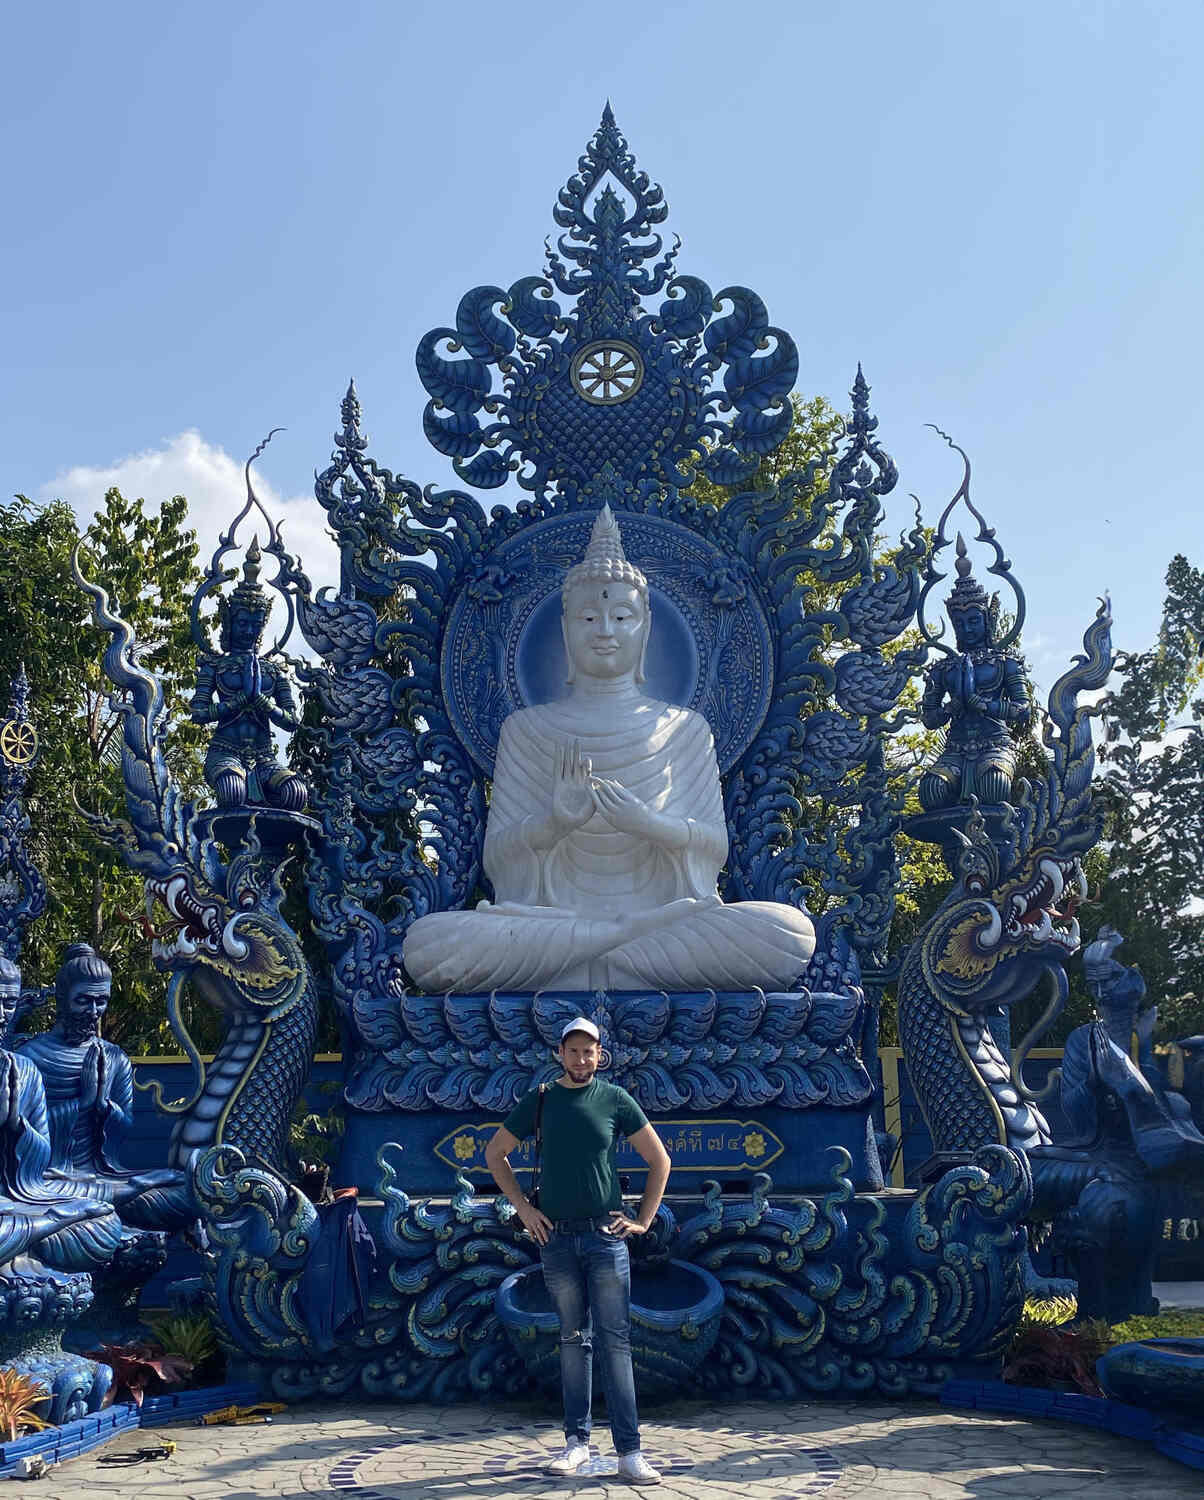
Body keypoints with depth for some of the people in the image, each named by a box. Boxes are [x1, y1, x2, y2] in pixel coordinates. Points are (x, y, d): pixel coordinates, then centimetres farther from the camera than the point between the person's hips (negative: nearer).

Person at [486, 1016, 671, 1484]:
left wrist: (644, 1219, 3)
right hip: (557, 1238, 2)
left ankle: (629, 1451, 0)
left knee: (615, 1342, -2)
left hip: (606, 1235, -1)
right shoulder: (539, 1100, 5)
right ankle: (576, 1442, 17)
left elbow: (659, 1160, 8)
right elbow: (495, 1153, 14)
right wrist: (523, 1208, 6)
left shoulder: (615, 1100, 1)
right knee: (573, 1339, 9)